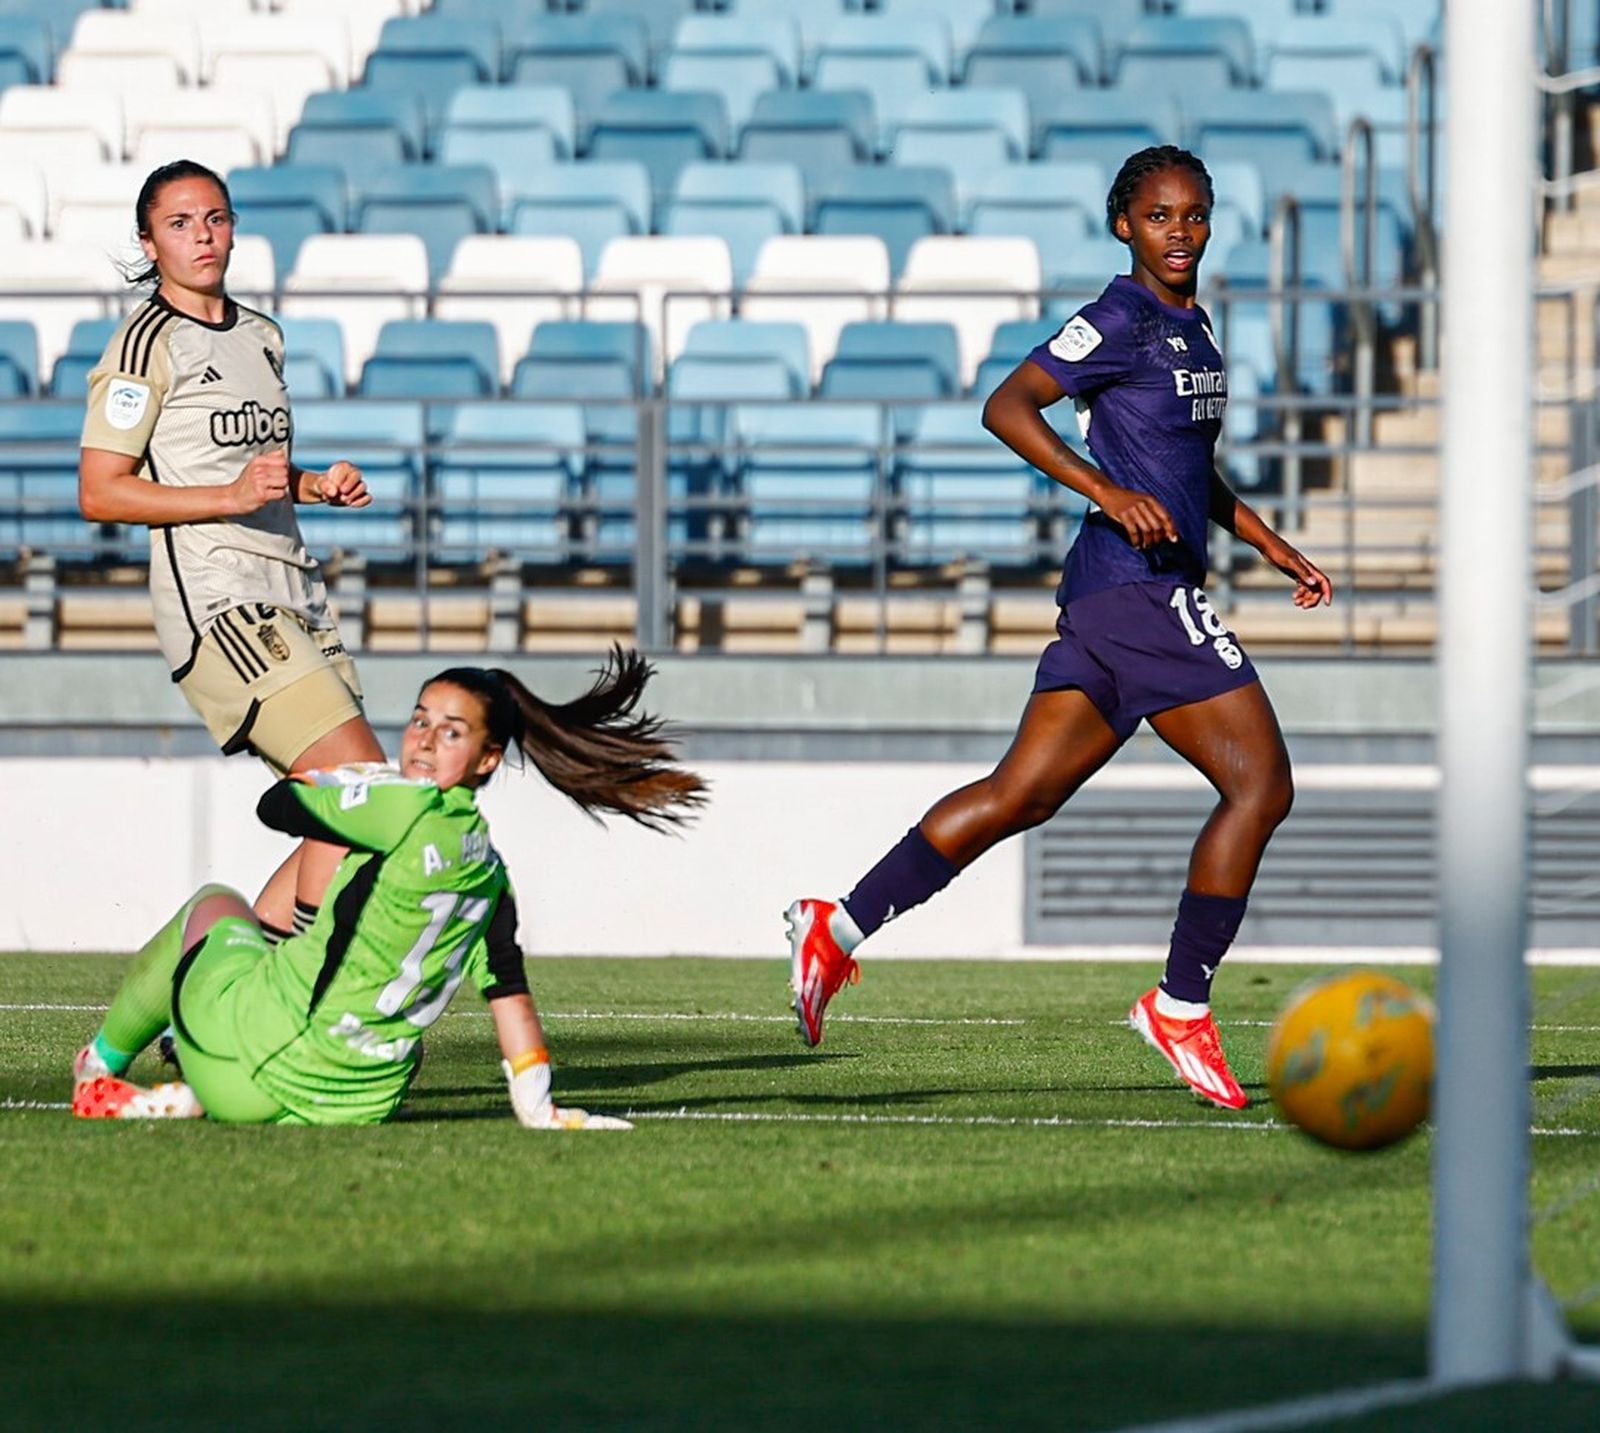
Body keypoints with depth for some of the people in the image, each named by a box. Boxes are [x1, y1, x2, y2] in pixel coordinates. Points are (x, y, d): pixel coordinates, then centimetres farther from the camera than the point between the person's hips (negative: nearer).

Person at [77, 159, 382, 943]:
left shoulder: (261, 336, 20)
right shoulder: (147, 343, -6)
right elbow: (99, 493, -11)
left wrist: (315, 486, 11)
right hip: (216, 605, -9)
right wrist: (232, 496, -19)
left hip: (294, 603, 9)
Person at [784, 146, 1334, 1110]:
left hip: (1117, 597, 9)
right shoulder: (1121, 321, -9)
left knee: (1024, 794, 8)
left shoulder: (1192, 325, 19)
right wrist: (1110, 492, -24)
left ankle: (842, 925, 8)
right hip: (1139, 587, -9)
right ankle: (1182, 1006, -4)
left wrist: (1272, 545, 26)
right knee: (1261, 785, -9)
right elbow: (1008, 406, -17)